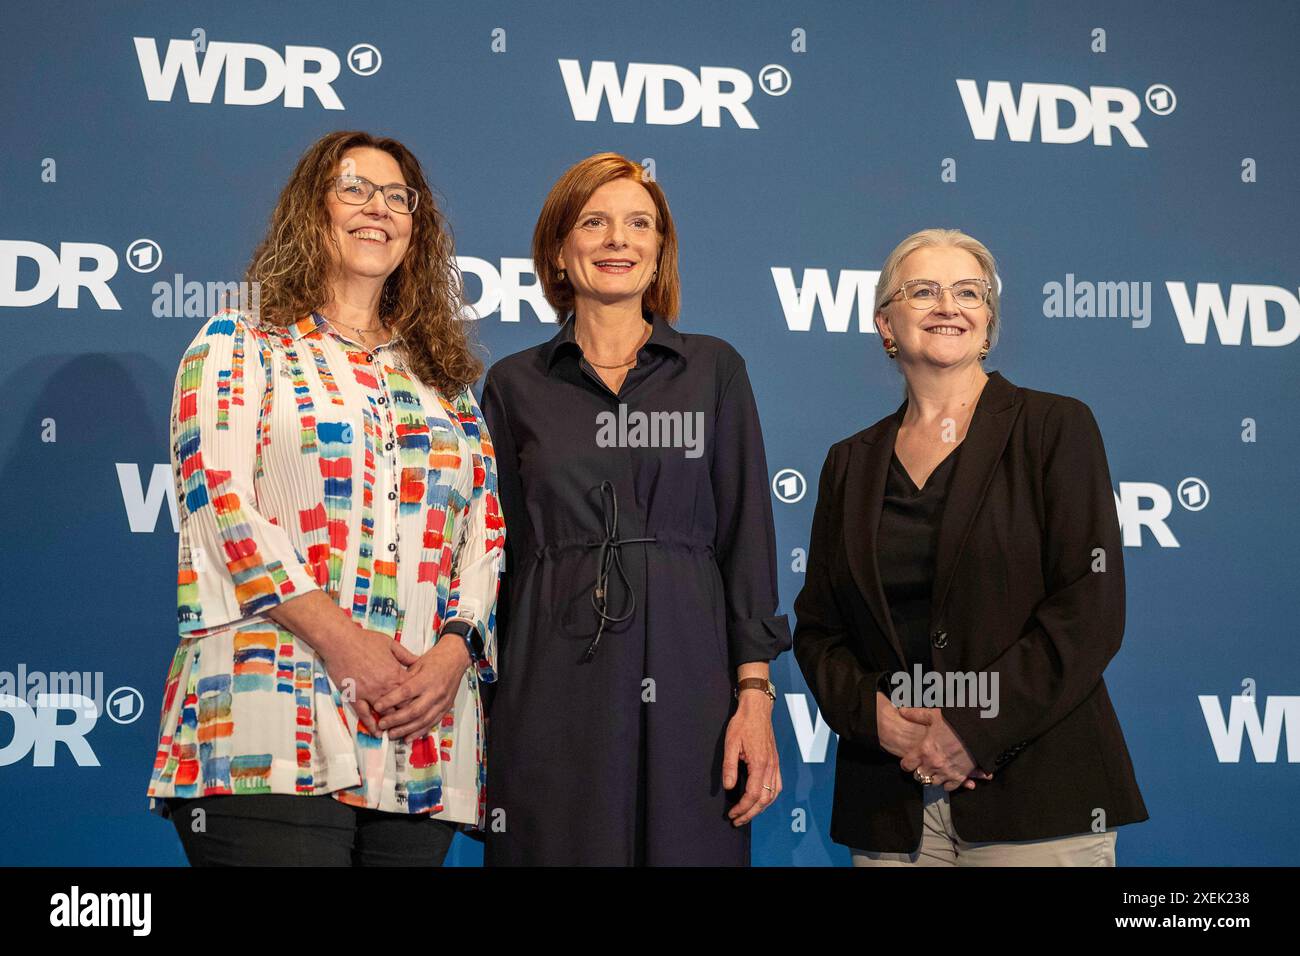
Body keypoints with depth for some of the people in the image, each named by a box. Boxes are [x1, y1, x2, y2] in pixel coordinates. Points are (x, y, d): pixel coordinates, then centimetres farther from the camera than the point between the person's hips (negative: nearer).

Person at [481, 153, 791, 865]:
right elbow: (497, 553, 9)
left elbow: (747, 538, 5)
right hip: (552, 693, 0)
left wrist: (755, 695, -5)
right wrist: (479, 721, 4)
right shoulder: (514, 385, 9)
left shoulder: (714, 369, 9)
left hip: (686, 680, 0)